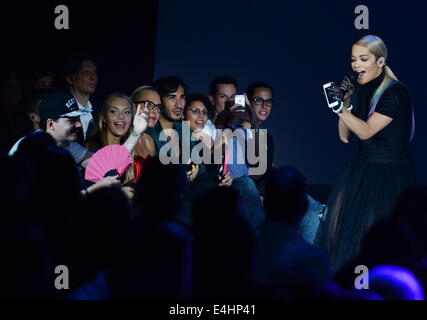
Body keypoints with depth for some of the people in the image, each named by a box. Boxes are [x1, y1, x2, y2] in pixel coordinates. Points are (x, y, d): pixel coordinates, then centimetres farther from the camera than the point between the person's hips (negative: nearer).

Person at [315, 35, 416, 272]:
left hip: (390, 174, -7)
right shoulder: (361, 90, 9)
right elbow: (345, 137, 8)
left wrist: (340, 107, -22)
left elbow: (366, 131, -18)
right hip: (361, 171, 7)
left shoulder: (395, 93, -14)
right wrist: (345, 102, -4)